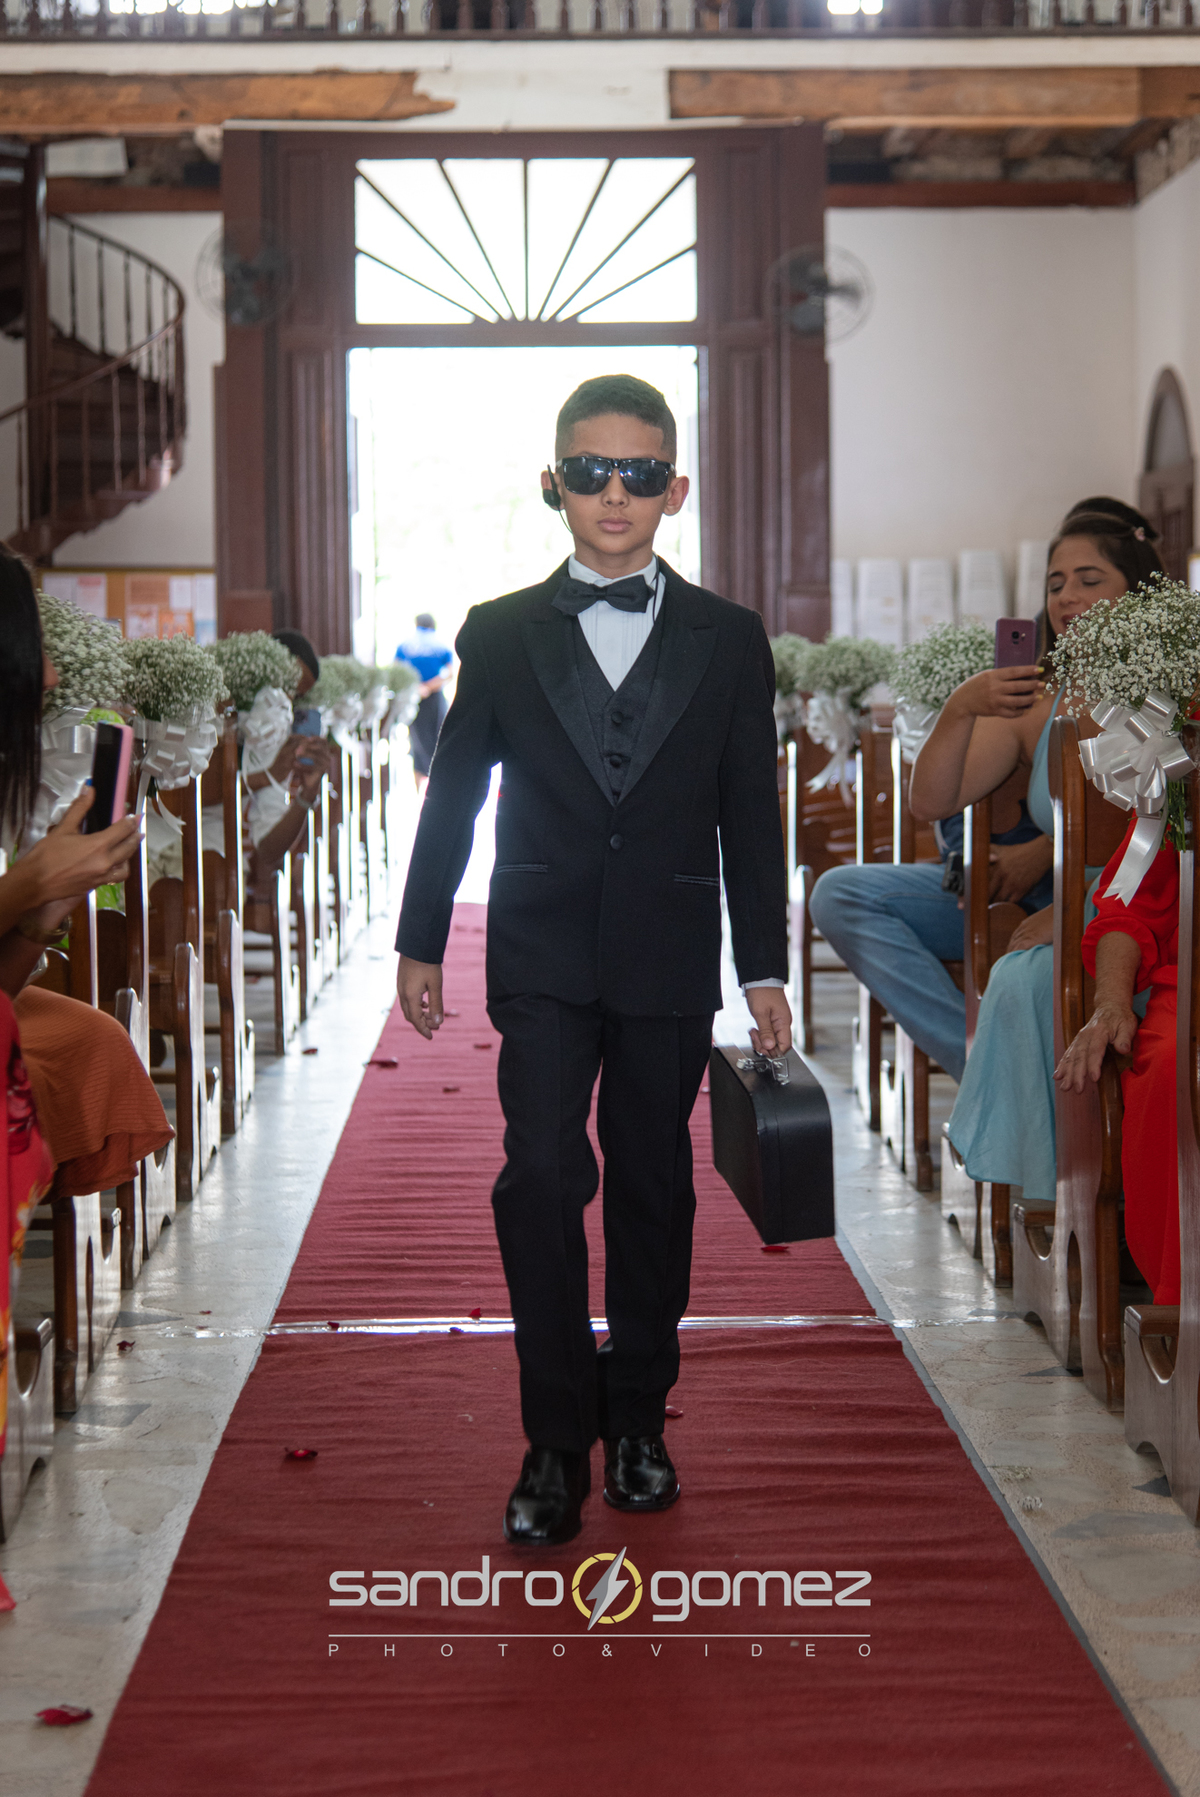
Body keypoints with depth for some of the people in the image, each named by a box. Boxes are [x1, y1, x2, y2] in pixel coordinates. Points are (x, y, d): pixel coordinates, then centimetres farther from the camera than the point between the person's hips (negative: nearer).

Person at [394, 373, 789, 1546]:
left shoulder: (727, 639, 7)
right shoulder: (501, 634, 6)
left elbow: (750, 817, 6)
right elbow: (453, 794, 10)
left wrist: (764, 969, 4)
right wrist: (421, 943, 9)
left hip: (669, 960, 1)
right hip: (542, 957, -1)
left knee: (653, 1185, 8)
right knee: (542, 1178, -12)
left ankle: (637, 1419, 22)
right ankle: (556, 1444, -4)